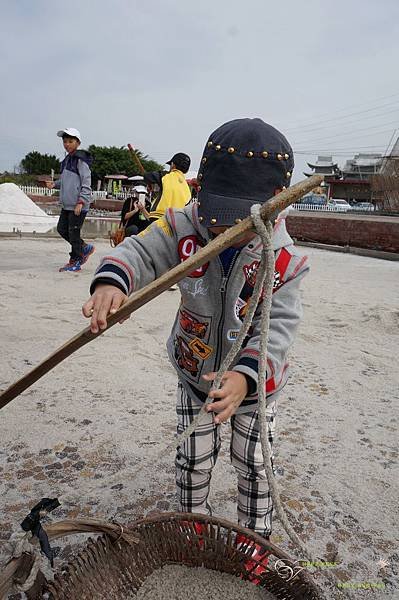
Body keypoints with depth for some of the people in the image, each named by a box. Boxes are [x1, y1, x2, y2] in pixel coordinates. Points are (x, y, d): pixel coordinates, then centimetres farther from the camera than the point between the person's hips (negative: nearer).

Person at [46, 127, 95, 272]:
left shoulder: (80, 160, -10)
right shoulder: (67, 160, 17)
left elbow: (86, 183, -15)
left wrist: (81, 202, -21)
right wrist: (54, 184, 6)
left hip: (78, 205, -9)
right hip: (67, 204, 9)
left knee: (74, 233, -3)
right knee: (62, 229, 14)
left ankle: (75, 262, 9)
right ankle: (85, 247, 27)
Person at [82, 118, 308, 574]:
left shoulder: (284, 259, -24)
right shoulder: (185, 228, -20)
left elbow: (278, 327, -27)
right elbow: (141, 251, -25)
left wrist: (244, 376, -43)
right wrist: (111, 281, -49)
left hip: (256, 380, -1)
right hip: (195, 372, 2)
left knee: (253, 464, 16)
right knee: (193, 459, 18)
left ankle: (255, 533, 45)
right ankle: (192, 520, 49)